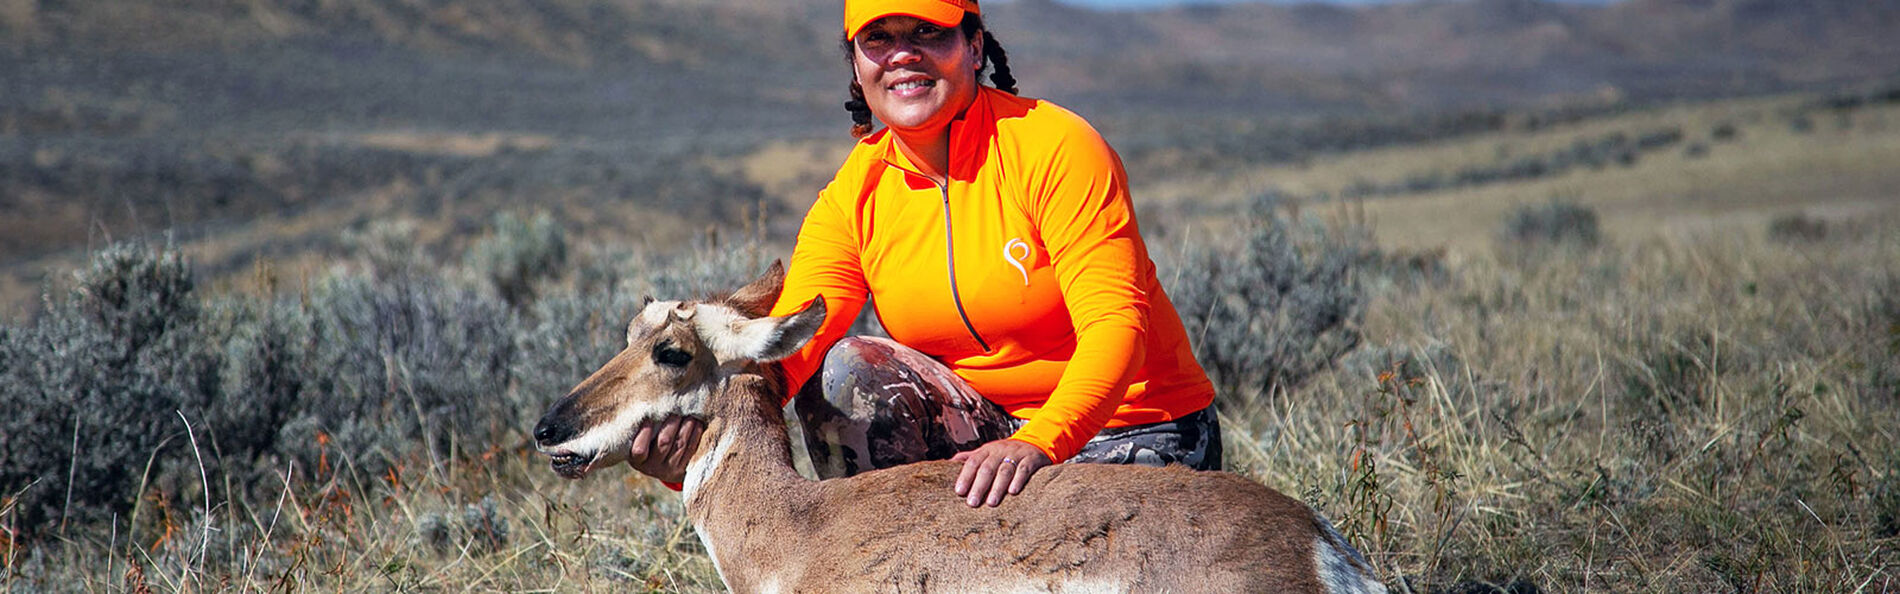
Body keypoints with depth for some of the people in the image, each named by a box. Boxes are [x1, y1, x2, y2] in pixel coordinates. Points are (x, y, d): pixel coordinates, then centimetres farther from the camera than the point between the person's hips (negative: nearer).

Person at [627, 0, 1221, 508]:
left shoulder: (1054, 147, -18)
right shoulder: (850, 201, -4)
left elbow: (1116, 322, -26)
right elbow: (781, 351, -17)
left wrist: (1037, 444, -44)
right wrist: (695, 429, -39)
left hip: (1137, 431, -4)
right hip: (986, 423, 5)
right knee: (843, 372, -20)